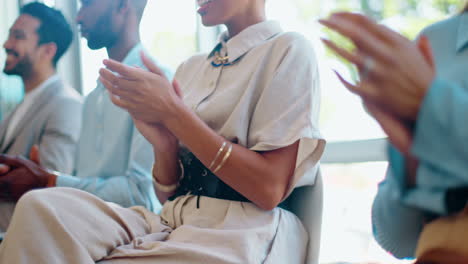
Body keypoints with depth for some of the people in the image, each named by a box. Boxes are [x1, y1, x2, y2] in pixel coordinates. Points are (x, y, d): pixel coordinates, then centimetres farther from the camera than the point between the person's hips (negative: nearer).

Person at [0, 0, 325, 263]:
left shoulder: (289, 50, -2)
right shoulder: (191, 67, 17)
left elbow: (270, 188, -12)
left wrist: (173, 112, -14)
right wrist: (164, 145, -7)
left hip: (240, 236, -5)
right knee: (42, 208, -22)